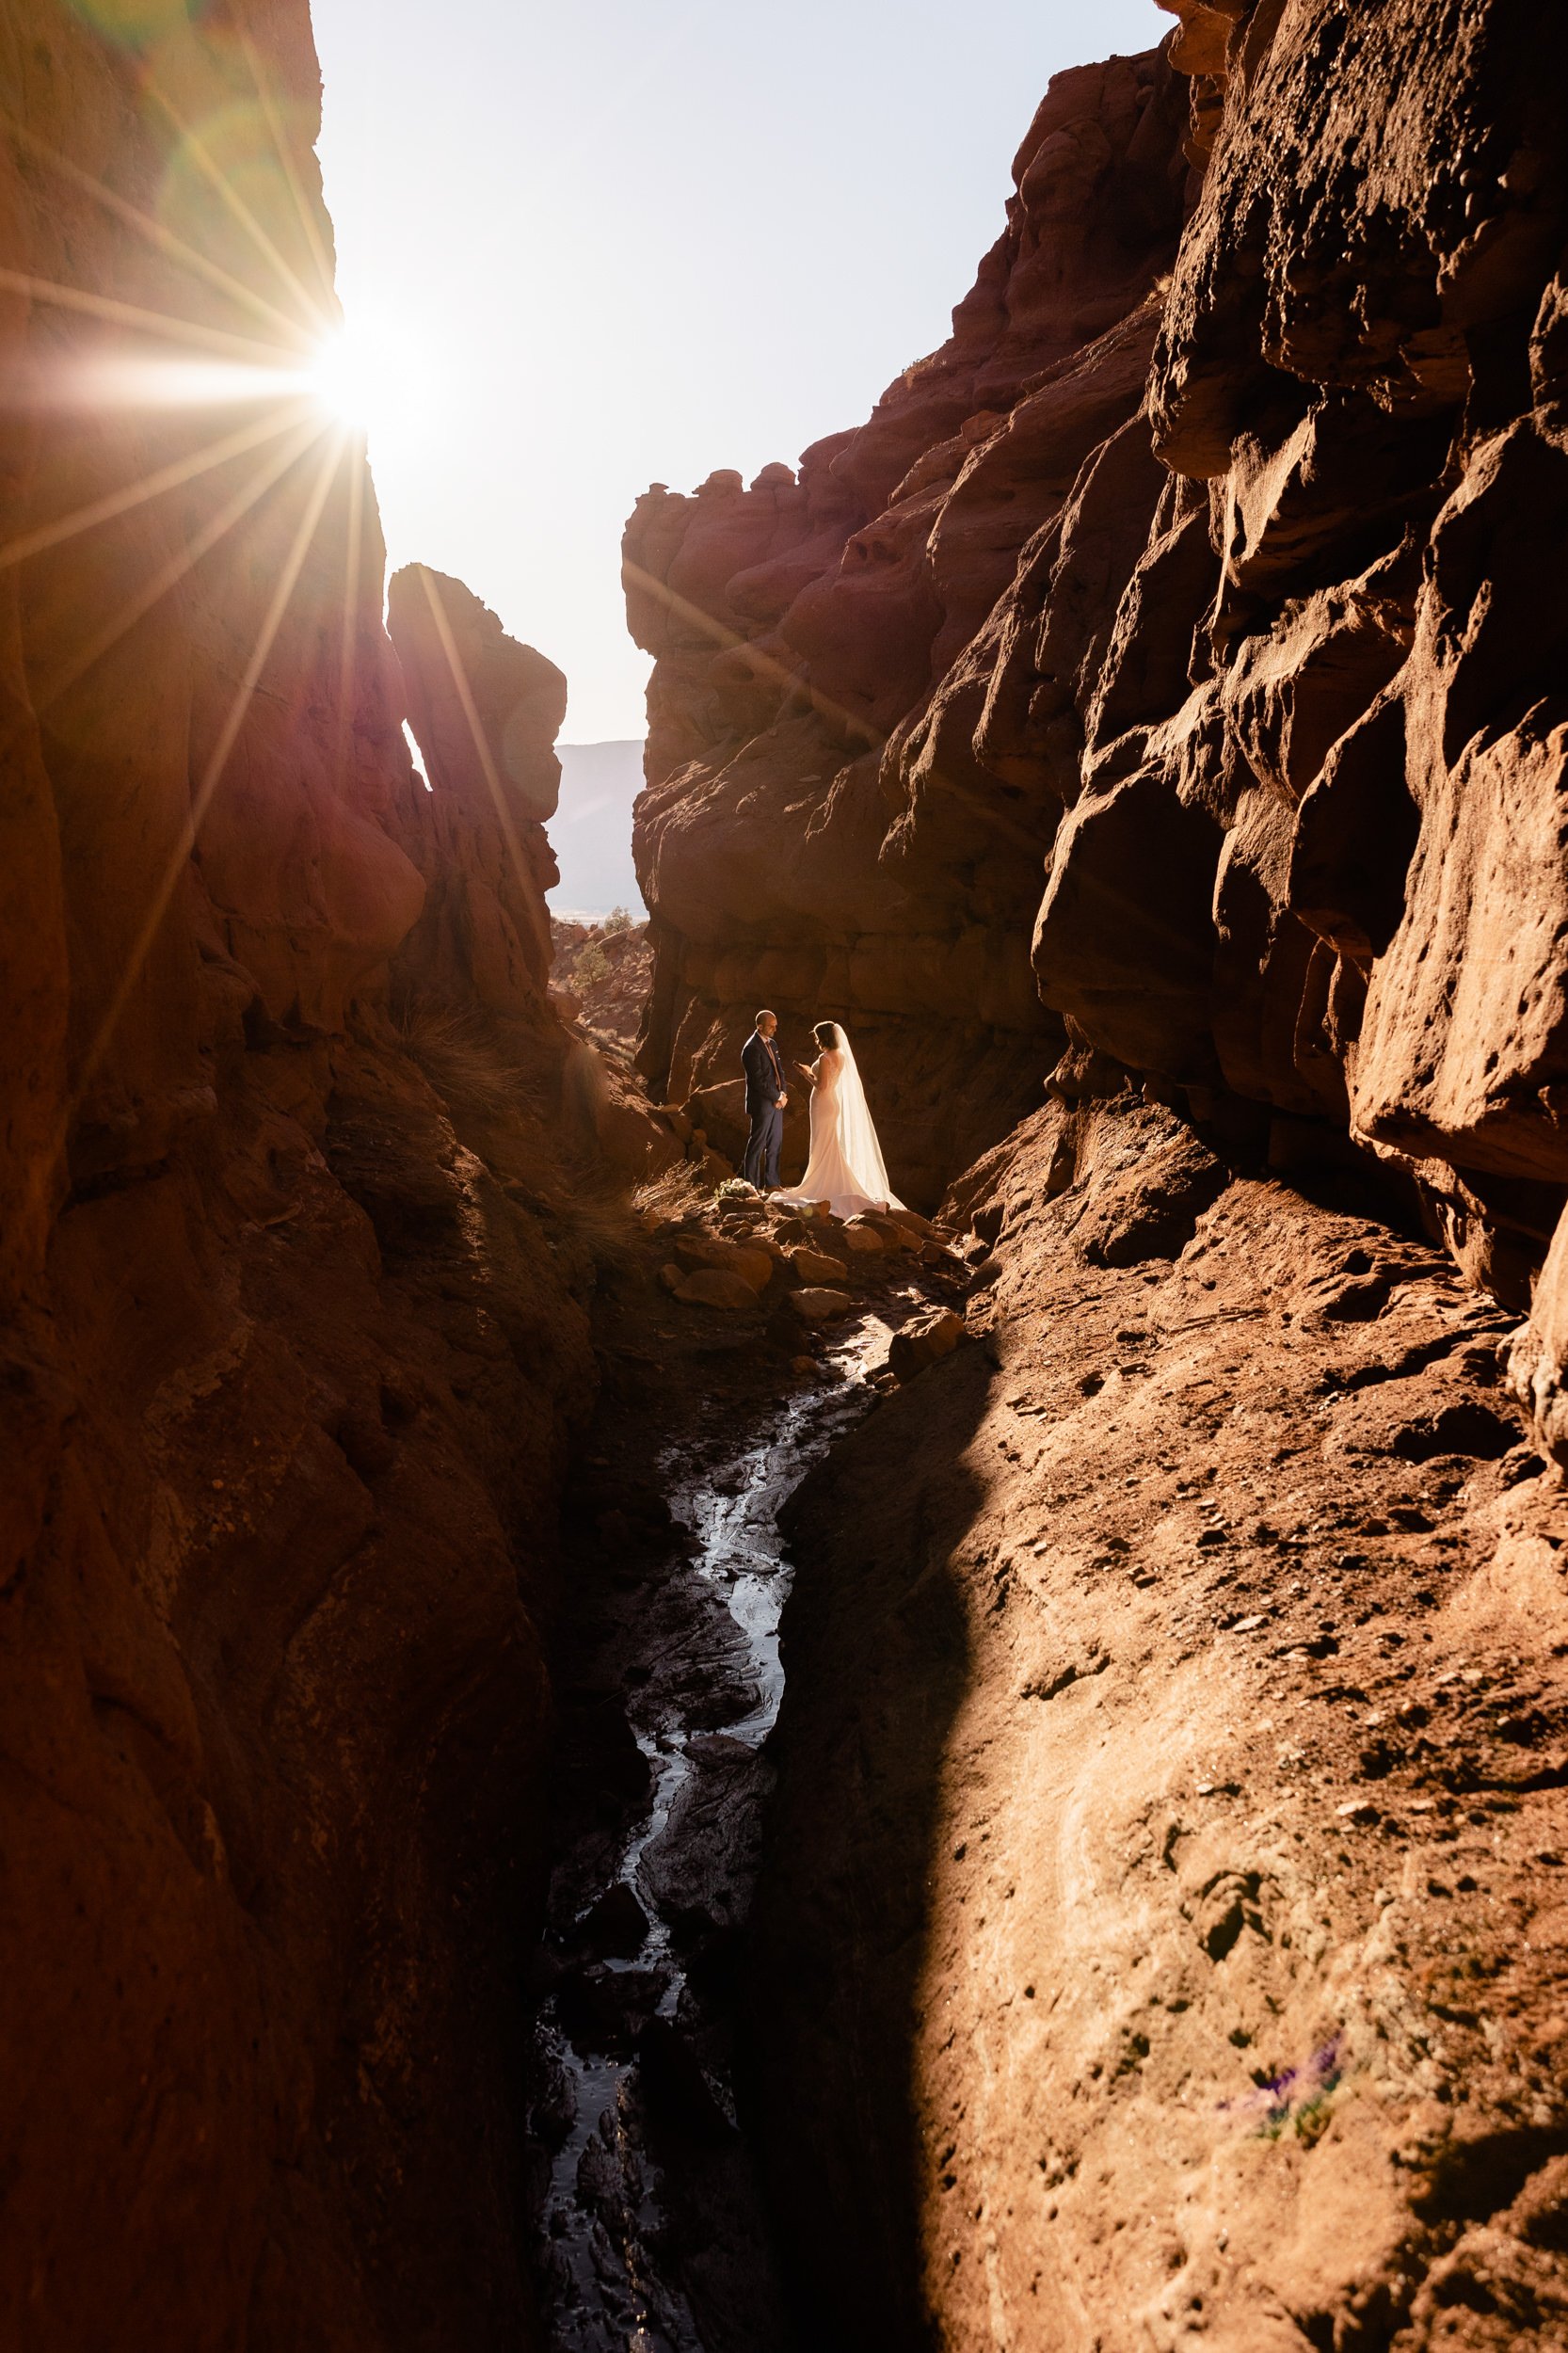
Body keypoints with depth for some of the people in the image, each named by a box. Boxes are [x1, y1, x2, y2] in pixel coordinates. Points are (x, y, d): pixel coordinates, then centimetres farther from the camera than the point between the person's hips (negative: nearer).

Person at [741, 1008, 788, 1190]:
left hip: (776, 1102, 8)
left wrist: (783, 1093, -1)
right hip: (762, 1104, -8)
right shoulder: (751, 1048, -16)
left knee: (775, 1144, 12)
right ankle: (751, 1185, 7)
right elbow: (758, 1080, -20)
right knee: (757, 1145, -1)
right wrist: (777, 1097, -14)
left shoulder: (771, 1044, 12)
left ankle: (771, 1183, 19)